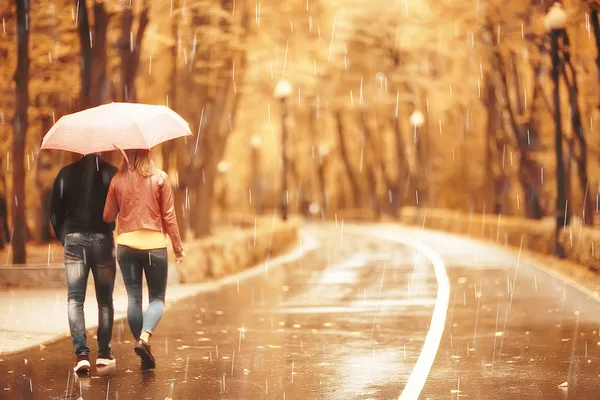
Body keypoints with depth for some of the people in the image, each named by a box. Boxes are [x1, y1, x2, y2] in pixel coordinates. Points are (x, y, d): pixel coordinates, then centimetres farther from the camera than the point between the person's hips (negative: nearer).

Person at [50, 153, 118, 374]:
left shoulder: (66, 174, 3)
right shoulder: (111, 173, -2)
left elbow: (55, 213, 5)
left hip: (74, 239, 1)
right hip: (103, 240, -1)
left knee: (75, 299, 0)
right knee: (104, 300, 12)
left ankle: (81, 353, -14)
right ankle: (103, 353, 15)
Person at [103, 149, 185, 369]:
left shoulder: (118, 180, 0)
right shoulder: (160, 178, -4)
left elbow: (108, 216, 6)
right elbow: (169, 217, -3)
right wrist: (178, 248, 4)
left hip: (126, 245, 1)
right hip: (155, 244, -1)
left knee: (134, 298, 8)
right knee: (157, 298, 7)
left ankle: (142, 346, 8)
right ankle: (144, 338, -17)